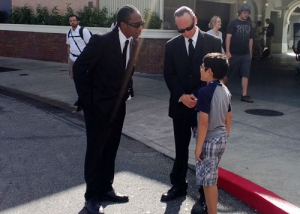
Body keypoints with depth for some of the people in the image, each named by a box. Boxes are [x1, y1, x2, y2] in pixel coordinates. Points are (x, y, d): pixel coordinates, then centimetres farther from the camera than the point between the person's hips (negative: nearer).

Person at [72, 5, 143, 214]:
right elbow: (79, 68, -16)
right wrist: (87, 99, -13)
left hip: (118, 106, 6)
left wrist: (125, 93, 7)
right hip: (98, 106, -6)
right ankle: (92, 196, 22)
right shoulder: (101, 41, -21)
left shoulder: (134, 42, -1)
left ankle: (106, 189, 32)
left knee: (111, 150, 16)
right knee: (95, 151, 6)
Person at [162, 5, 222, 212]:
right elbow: (169, 74, 2)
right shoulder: (172, 45, 2)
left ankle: (205, 190, 21)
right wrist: (181, 96, -12)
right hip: (180, 104, 2)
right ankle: (179, 185, 26)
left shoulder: (213, 42, -4)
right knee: (181, 148, 12)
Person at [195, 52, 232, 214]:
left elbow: (204, 122, -22)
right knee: (211, 179, 20)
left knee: (208, 181, 3)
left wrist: (199, 146, -15)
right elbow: (228, 118, 12)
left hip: (209, 141, -8)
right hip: (221, 139, 9)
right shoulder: (225, 91, 5)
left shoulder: (205, 92, -20)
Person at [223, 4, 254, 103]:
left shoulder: (249, 25, 12)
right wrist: (227, 52, -18)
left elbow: (250, 39, 17)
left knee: (245, 74, 0)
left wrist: (250, 53, 14)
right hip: (234, 54, -5)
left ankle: (244, 95, 2)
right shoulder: (233, 23, -3)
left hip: (246, 54, 5)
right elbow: (228, 37, -10)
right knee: (228, 73, 5)